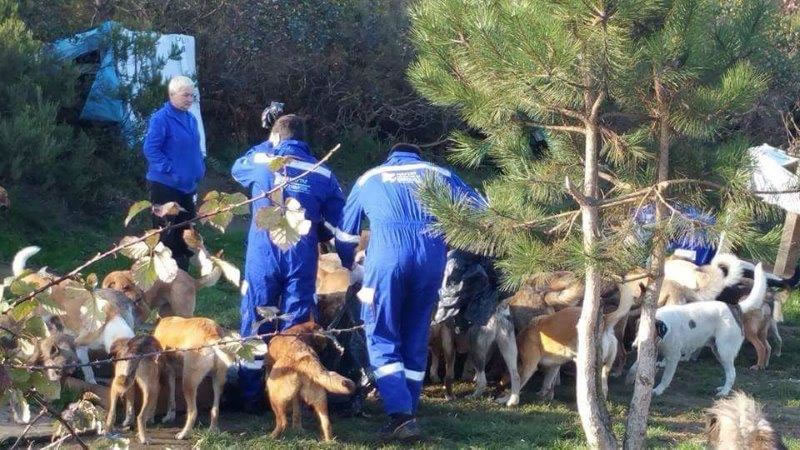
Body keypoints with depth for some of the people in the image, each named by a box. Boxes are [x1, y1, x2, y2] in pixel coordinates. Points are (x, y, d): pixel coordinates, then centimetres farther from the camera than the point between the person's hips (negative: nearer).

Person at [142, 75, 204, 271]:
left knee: (185, 231, 13)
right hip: (165, 186, -8)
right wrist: (171, 170, -22)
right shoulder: (161, 119, -14)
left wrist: (199, 169, 7)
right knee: (167, 233, -5)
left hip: (187, 186, 8)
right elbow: (150, 149, -19)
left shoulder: (190, 119, 11)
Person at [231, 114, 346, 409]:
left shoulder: (260, 161, 2)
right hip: (302, 258, 1)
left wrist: (266, 146, 32)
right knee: (295, 327, 6)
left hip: (263, 254, -1)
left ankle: (251, 395, 9)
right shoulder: (322, 173, 6)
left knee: (255, 323, 6)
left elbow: (237, 169, 26)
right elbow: (337, 222, 5)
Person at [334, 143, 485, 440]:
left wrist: (347, 266, 52)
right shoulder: (438, 174, 26)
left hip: (387, 253, -2)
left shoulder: (369, 179, 27)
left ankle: (400, 415, -14)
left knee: (382, 336, 2)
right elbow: (480, 212, 21)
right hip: (432, 256, 2)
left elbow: (345, 233, 35)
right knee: (416, 337, 14)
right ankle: (408, 412, 16)